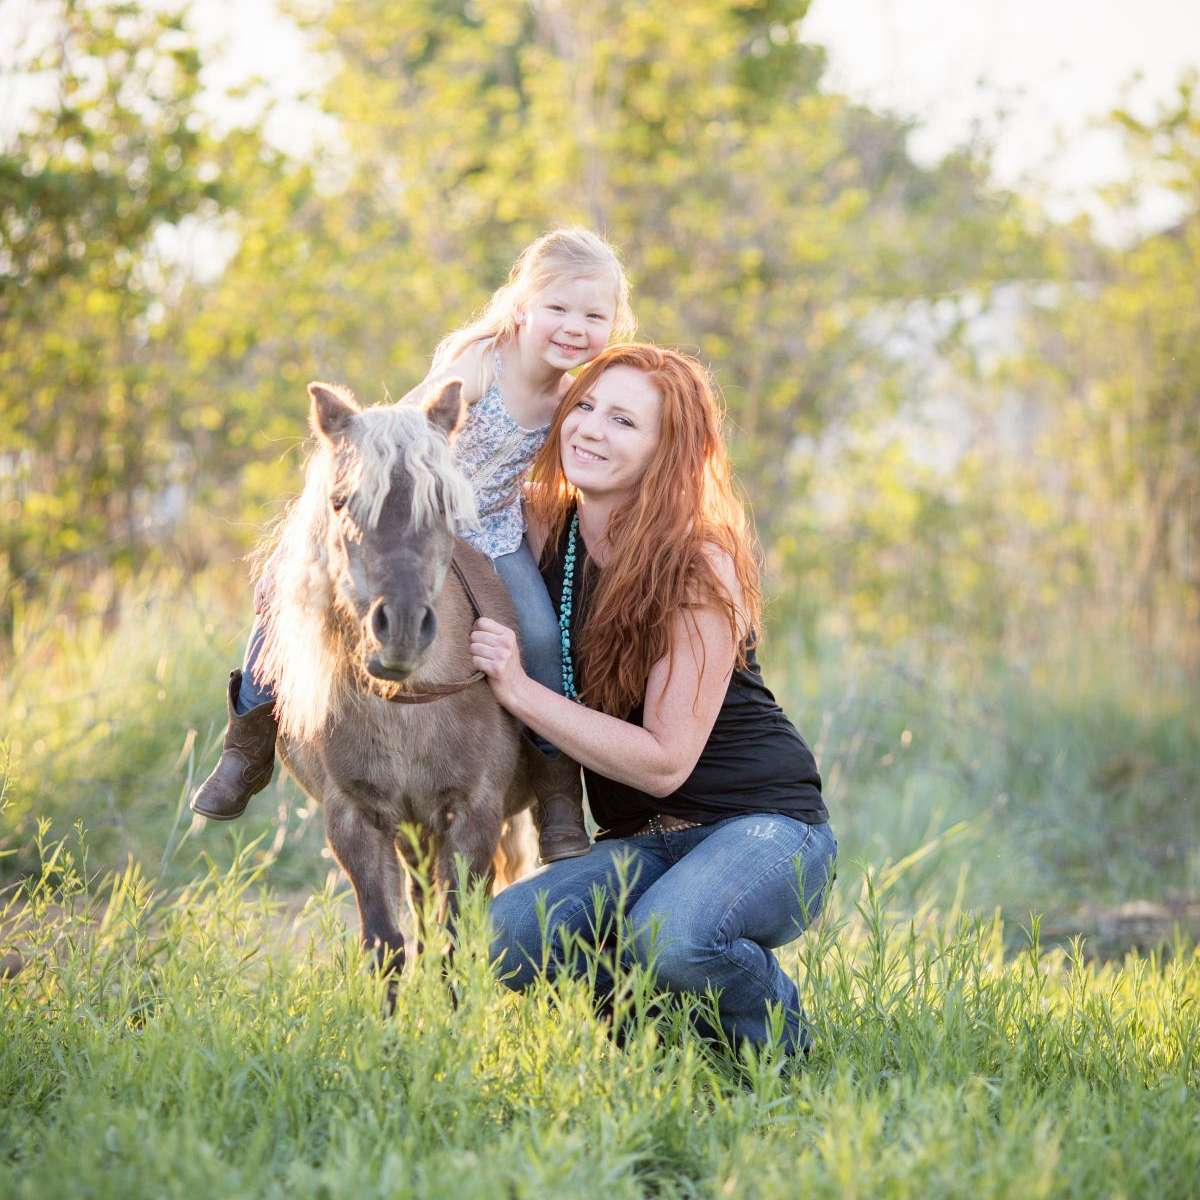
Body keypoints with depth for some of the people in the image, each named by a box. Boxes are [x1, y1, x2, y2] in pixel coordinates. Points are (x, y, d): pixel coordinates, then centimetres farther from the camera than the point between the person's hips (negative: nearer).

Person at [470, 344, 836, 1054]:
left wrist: (521, 691, -23)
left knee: (670, 938, -36)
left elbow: (665, 763, -20)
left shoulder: (698, 567, -17)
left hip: (763, 827, -5)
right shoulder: (544, 530, 0)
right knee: (505, 938, -23)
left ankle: (782, 1043, -4)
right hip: (641, 844, 5)